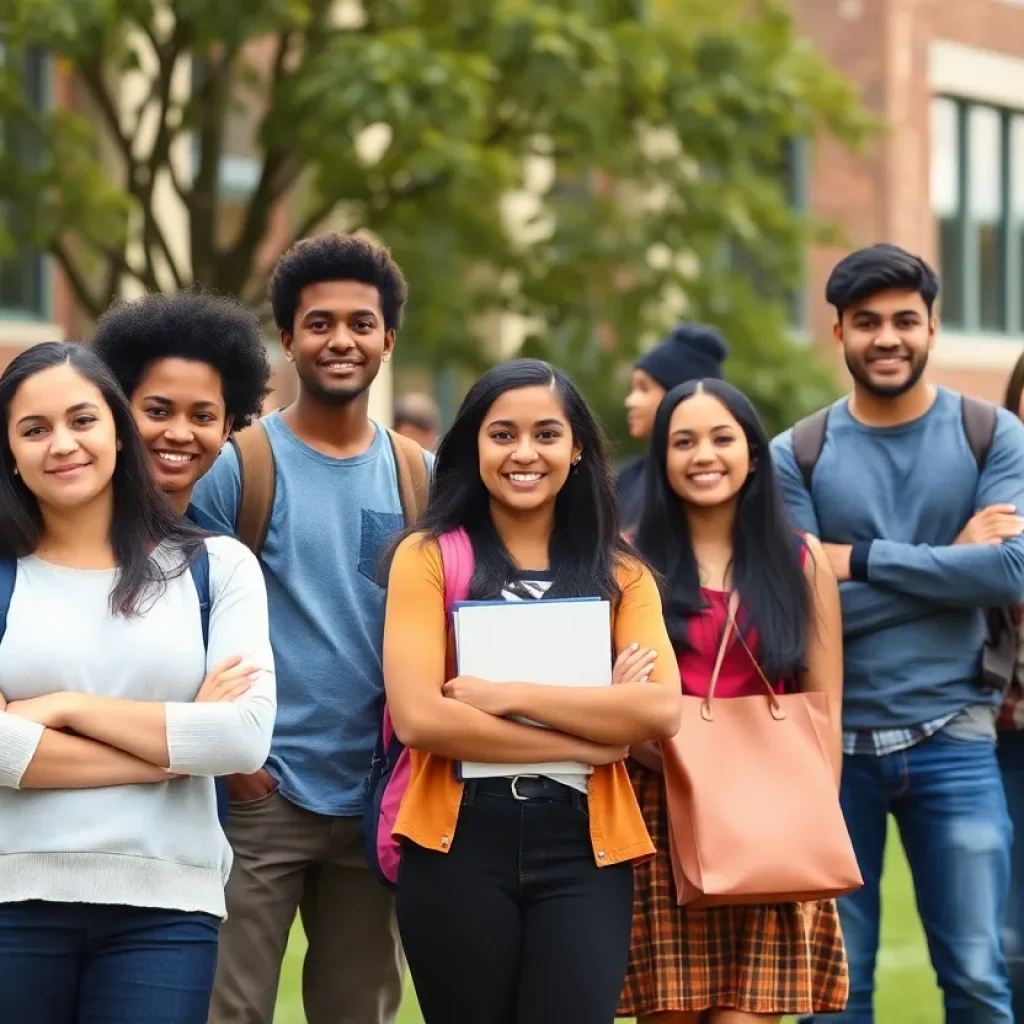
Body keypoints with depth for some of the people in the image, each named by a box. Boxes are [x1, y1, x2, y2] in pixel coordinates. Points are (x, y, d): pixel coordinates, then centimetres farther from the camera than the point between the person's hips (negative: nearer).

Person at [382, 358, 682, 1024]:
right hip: (459, 841, -1)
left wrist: (506, 695, -13)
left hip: (585, 846, 1)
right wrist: (588, 738, -10)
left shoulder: (620, 574, 9)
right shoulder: (429, 557, 1)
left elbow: (662, 710, -7)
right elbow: (419, 717, -11)